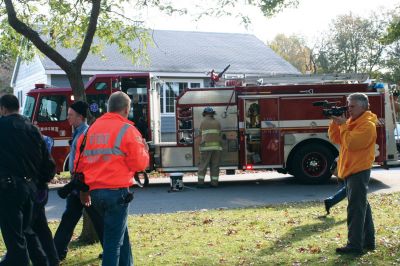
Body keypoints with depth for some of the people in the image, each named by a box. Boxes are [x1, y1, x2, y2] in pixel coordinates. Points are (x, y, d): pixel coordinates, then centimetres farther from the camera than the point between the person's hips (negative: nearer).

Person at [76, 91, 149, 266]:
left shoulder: (92, 129, 12)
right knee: (114, 240, 0)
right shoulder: (127, 129, -6)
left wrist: (83, 190, 22)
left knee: (120, 233, 22)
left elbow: (79, 163, 14)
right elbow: (139, 163, -9)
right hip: (117, 191, -6)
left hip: (95, 192, 6)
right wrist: (144, 150, 11)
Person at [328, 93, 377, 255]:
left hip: (359, 171, -10)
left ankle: (355, 245, -7)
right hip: (350, 170, 10)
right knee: (362, 206, 15)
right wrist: (335, 123, 0)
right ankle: (368, 241, 25)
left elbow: (350, 143, -24)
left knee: (355, 208, -9)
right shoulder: (352, 121, 14)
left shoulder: (368, 125, -15)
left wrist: (343, 126, -15)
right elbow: (336, 139, 13)